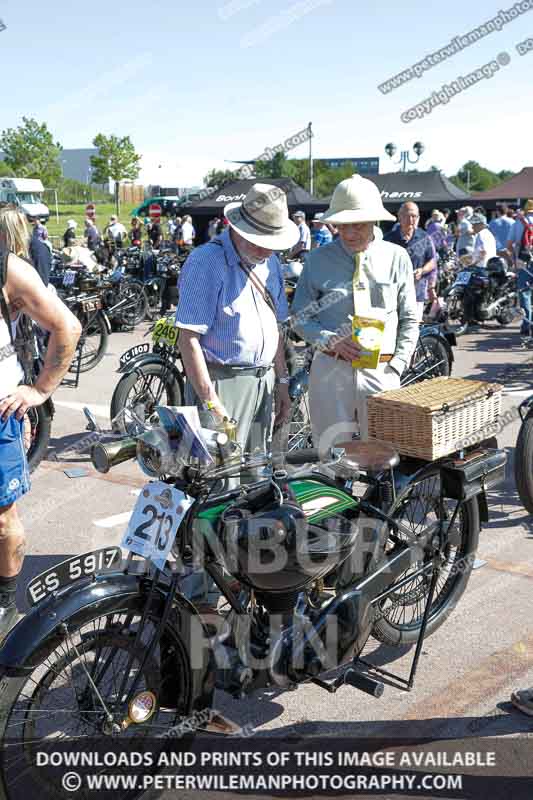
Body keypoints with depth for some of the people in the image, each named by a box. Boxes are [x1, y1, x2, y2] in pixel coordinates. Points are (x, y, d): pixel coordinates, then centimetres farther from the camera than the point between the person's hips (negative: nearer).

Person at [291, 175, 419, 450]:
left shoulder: (397, 258, 3)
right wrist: (330, 340, -12)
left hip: (381, 372, 1)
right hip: (331, 369, 0)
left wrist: (396, 367, -2)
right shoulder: (318, 260, 2)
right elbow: (299, 317, 5)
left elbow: (409, 321, 8)